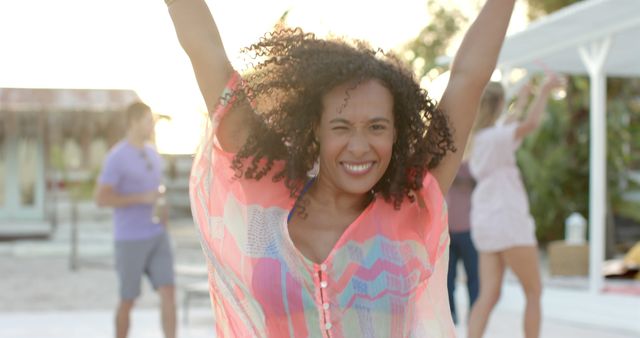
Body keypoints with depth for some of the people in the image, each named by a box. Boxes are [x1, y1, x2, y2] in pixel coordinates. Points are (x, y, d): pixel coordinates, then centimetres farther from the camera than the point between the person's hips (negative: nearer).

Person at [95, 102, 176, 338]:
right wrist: (143, 198, -19)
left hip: (158, 236, 6)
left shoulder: (153, 154, 12)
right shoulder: (117, 157, -11)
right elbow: (101, 198, -16)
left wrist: (163, 210, 10)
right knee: (128, 300, 5)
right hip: (130, 239, -6)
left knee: (168, 292, -5)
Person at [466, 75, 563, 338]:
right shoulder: (493, 137, -14)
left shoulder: (474, 137, 10)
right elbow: (531, 124, -33)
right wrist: (545, 90, -22)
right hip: (507, 221, -8)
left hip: (485, 224, 8)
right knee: (534, 292, 5)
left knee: (489, 296, 0)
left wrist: (521, 103, 42)